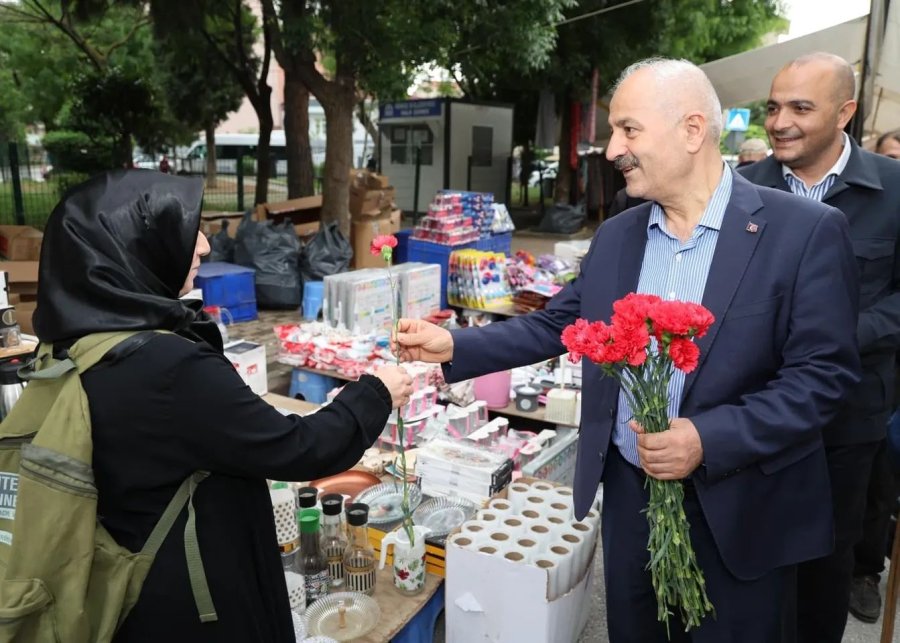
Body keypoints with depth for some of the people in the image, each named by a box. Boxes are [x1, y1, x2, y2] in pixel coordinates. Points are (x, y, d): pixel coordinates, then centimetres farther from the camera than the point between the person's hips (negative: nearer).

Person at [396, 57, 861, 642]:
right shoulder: (616, 236, 3)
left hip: (741, 509, -4)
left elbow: (825, 372, -14)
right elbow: (555, 325, 7)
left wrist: (710, 440, -25)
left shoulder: (805, 230, -13)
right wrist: (453, 347, -3)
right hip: (629, 493, 4)